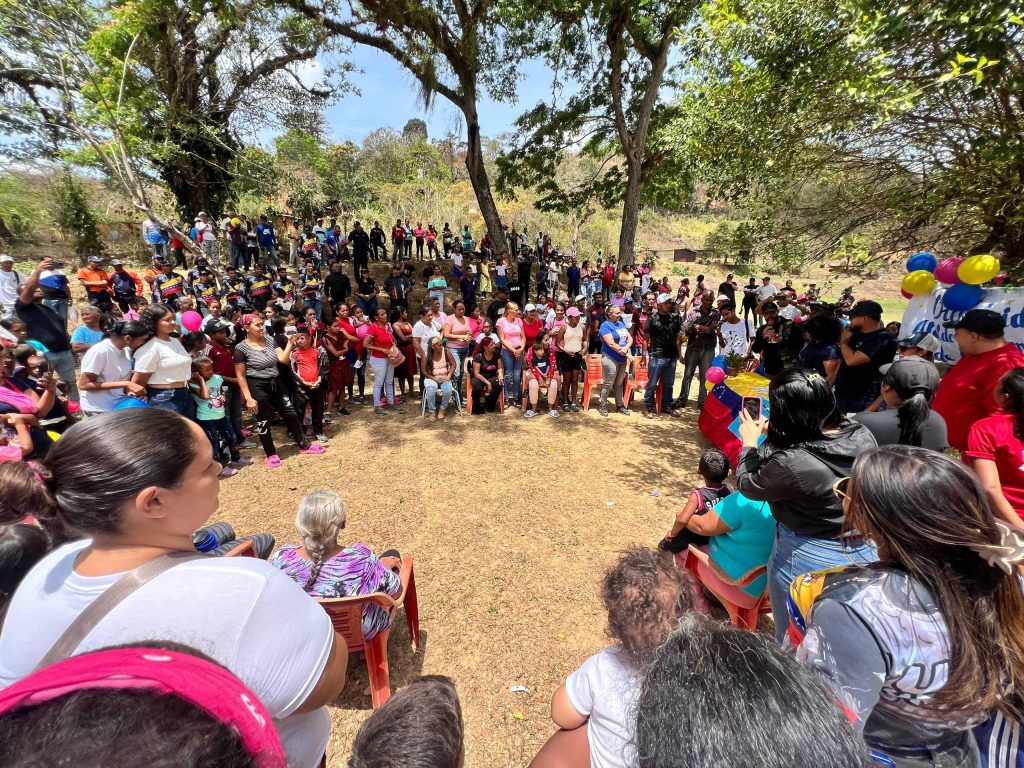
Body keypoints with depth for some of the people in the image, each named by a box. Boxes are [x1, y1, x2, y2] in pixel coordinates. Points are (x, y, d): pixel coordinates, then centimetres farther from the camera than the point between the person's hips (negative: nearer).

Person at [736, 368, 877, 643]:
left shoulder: (791, 464, -33)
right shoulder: (862, 435, -13)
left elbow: (747, 485, -12)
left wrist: (749, 442, 2)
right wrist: (775, 433, 10)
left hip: (807, 562, -6)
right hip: (864, 554, 7)